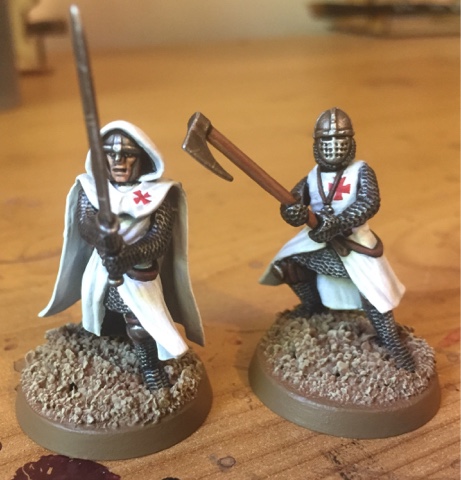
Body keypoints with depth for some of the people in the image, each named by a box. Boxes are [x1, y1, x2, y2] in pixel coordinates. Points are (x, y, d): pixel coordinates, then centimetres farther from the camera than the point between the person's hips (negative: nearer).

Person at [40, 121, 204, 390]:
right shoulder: (90, 187, -2)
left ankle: (151, 368, 18)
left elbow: (160, 239, -18)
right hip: (101, 272, 4)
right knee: (103, 325, 20)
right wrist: (106, 246, -35)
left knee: (140, 327, -8)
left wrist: (125, 258, -33)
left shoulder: (158, 193, -11)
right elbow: (84, 226, -13)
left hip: (139, 274, -3)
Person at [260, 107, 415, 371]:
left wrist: (337, 223, -36)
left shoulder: (361, 171, -9)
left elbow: (370, 203, -24)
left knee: (372, 293, -11)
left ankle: (392, 342, 9)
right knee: (288, 262, 0)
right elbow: (290, 203, -4)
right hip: (320, 241, 5)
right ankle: (313, 303, 24)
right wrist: (294, 210, -30)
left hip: (354, 245, -5)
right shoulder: (312, 178, 3)